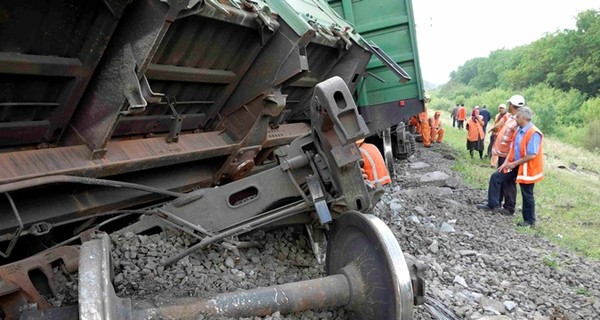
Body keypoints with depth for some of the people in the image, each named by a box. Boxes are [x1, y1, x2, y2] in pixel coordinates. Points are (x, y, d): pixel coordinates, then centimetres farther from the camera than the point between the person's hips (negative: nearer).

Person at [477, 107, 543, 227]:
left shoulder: (534, 133, -24)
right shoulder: (519, 131, 2)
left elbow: (531, 155, -25)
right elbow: (512, 148, 8)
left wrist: (514, 163, -19)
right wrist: (506, 162, 1)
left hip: (527, 168, -8)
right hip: (515, 164, 8)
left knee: (527, 195, 6)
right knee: (496, 177, 2)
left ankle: (529, 220, 24)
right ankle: (492, 204, 12)